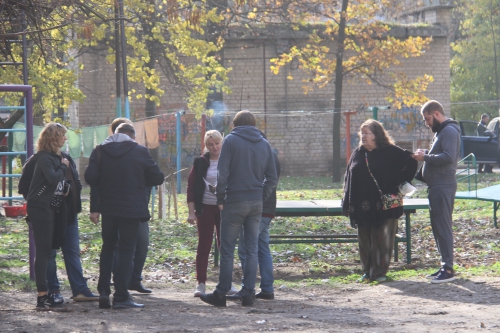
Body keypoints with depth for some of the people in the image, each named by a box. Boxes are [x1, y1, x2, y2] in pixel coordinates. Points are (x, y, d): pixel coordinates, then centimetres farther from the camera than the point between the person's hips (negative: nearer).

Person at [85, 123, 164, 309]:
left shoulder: (100, 151, 1)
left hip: (108, 208, 3)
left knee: (108, 247, 18)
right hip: (132, 208, -3)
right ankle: (121, 297, -1)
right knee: (126, 250, 2)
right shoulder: (140, 152, -4)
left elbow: (90, 178, -7)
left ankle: (103, 291, 9)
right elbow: (157, 178, -2)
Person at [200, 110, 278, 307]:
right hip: (256, 203, 4)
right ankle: (249, 293, 5)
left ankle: (221, 294, 3)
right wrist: (262, 195, 14)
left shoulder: (231, 140, -5)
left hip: (234, 202, -4)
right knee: (252, 249, 7)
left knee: (227, 250, 1)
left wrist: (220, 199, -2)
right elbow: (272, 177, 9)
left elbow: (222, 173, -10)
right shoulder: (264, 144, 9)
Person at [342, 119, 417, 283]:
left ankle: (379, 272, 7)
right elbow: (348, 179, 12)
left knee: (382, 240, -1)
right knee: (365, 241, 8)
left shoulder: (390, 152, -4)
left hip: (384, 205, -4)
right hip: (362, 207, 4)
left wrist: (400, 183, -4)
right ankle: (367, 271, 17)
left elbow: (411, 162, -2)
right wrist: (347, 204, 6)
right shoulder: (357, 154, 10)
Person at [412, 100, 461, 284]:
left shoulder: (449, 131, -13)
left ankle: (448, 269, -12)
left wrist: (425, 157, -19)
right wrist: (426, 154, 5)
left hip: (443, 186, -11)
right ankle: (445, 265, 18)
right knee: (437, 225, 13)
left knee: (443, 226, -11)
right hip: (436, 185, 11)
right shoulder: (441, 131, 20)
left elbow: (449, 157, -25)